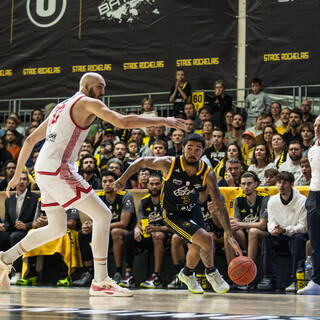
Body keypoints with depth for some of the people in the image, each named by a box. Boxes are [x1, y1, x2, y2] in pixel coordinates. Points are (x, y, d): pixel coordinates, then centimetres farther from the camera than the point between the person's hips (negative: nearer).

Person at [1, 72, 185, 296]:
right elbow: (122, 122, -15)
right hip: (59, 170, -9)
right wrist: (162, 121, -10)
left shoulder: (62, 107, 25)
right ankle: (100, 282, -11)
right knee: (103, 215, -8)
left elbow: (30, 140, 26)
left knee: (57, 229, 22)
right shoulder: (88, 103, -1)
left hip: (43, 172, 9)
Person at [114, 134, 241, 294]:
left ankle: (187, 274, 47)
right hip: (173, 214, -4)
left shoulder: (207, 174, -21)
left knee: (196, 248, 13)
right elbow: (142, 162, -9)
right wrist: (123, 179, 1)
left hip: (193, 209, 4)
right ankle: (211, 273, 9)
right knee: (206, 239, -19)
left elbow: (219, 206, -19)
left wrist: (229, 235, -24)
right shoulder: (168, 164, -27)